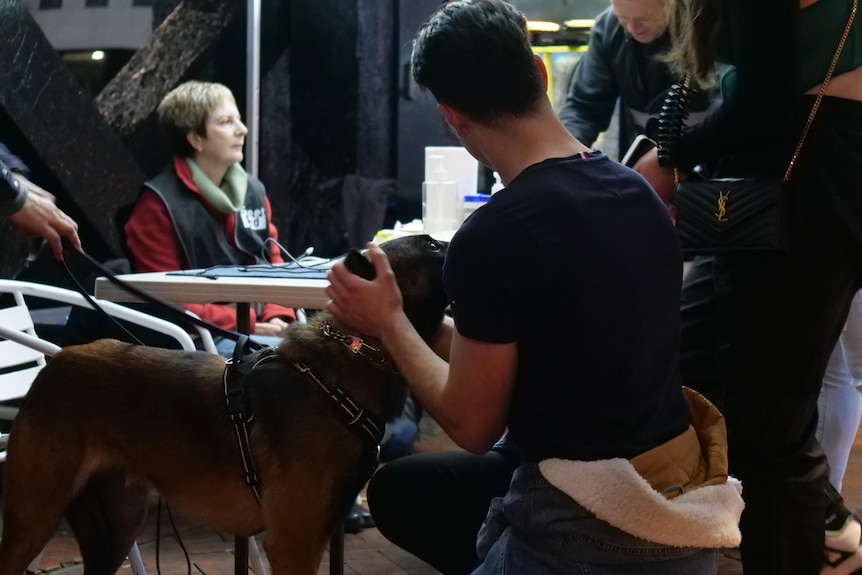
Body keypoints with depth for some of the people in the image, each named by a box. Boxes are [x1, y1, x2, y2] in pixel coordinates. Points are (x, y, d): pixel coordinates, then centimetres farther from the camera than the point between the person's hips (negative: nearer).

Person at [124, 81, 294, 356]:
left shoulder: (252, 190, 13)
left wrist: (277, 317, -2)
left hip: (263, 329, 7)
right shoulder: (159, 204, -6)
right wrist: (246, 326, -15)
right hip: (202, 338, -7)